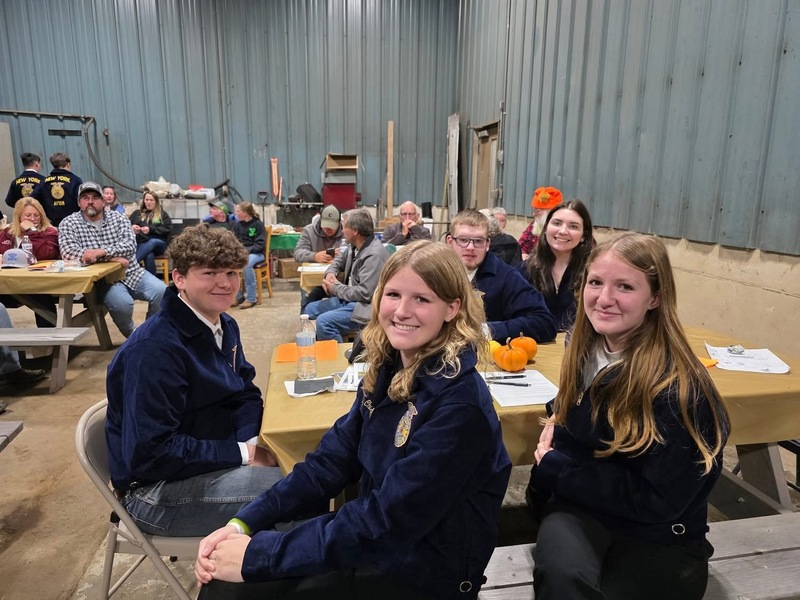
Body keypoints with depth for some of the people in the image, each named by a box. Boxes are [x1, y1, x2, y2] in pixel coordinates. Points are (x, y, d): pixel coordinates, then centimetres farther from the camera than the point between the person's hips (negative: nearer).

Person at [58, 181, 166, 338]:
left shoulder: (118, 218, 8)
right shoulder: (69, 224, 3)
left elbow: (130, 245, -9)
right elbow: (69, 253, -15)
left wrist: (102, 251, -28)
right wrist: (111, 257, -20)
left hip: (132, 272, 3)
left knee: (161, 291, -21)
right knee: (122, 303, -32)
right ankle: (132, 336, 1)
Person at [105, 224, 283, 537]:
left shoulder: (225, 327, 1)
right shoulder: (154, 349, -26)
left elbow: (244, 394, 8)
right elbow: (151, 453, -27)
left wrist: (252, 442, -12)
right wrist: (241, 453, -23)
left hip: (212, 459, 8)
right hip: (155, 490, -8)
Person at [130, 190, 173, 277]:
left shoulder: (163, 214, 20)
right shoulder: (137, 213, 26)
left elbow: (168, 229, 4)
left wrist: (151, 229, -10)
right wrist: (132, 227, -9)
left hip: (158, 243, -1)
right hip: (141, 243, 2)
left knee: (152, 242, -41)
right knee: (149, 256, -37)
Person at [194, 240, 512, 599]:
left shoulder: (458, 402, -26)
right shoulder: (388, 368, -2)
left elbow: (388, 521, -26)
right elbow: (332, 459, 0)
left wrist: (259, 554, -23)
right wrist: (244, 523, -10)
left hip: (425, 569, -6)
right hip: (375, 534, 6)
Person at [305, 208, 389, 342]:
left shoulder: (374, 255, -23)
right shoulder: (356, 246, 7)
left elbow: (365, 293, -27)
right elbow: (340, 259, 27)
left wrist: (335, 288, -13)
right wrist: (330, 273, 2)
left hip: (364, 307, -10)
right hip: (348, 298, 10)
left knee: (323, 321, -27)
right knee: (310, 309, 11)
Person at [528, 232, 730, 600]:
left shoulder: (678, 387, -23)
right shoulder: (589, 346, -4)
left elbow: (656, 501, -20)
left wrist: (554, 468, -17)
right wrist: (558, 423, -4)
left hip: (658, 538, -2)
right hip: (583, 504, 3)